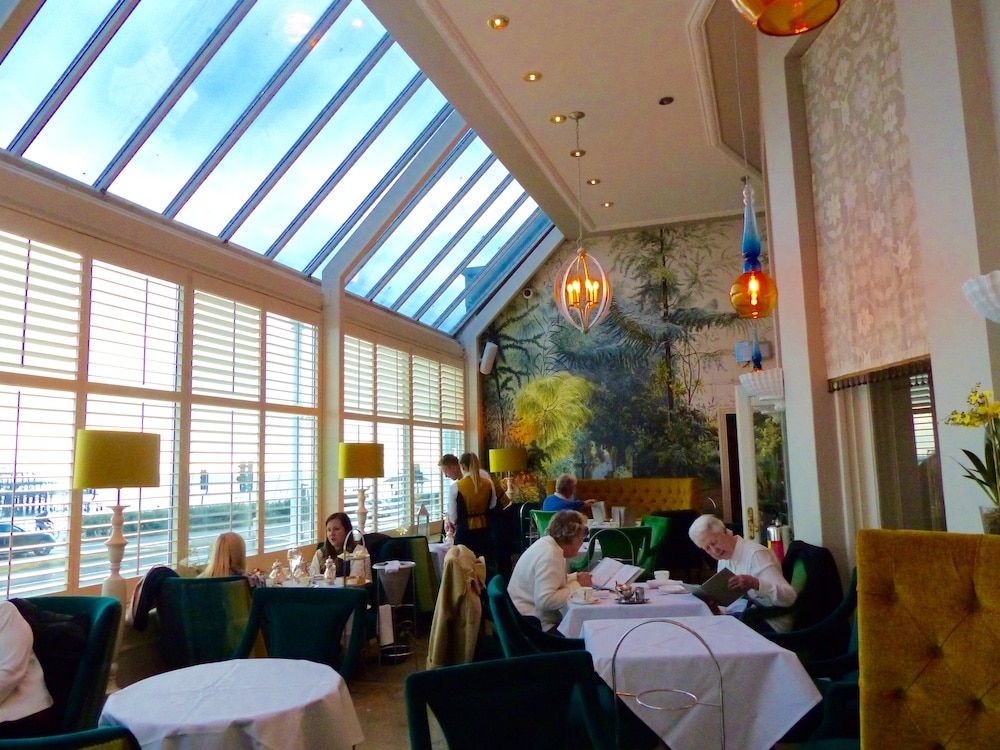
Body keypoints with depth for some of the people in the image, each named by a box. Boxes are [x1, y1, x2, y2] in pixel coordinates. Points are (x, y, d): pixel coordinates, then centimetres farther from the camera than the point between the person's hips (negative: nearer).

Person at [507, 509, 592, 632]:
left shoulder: (546, 543, 7)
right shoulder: (550, 555, -20)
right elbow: (545, 600, -28)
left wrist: (575, 578, 7)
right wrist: (577, 585, -17)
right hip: (535, 626, -9)